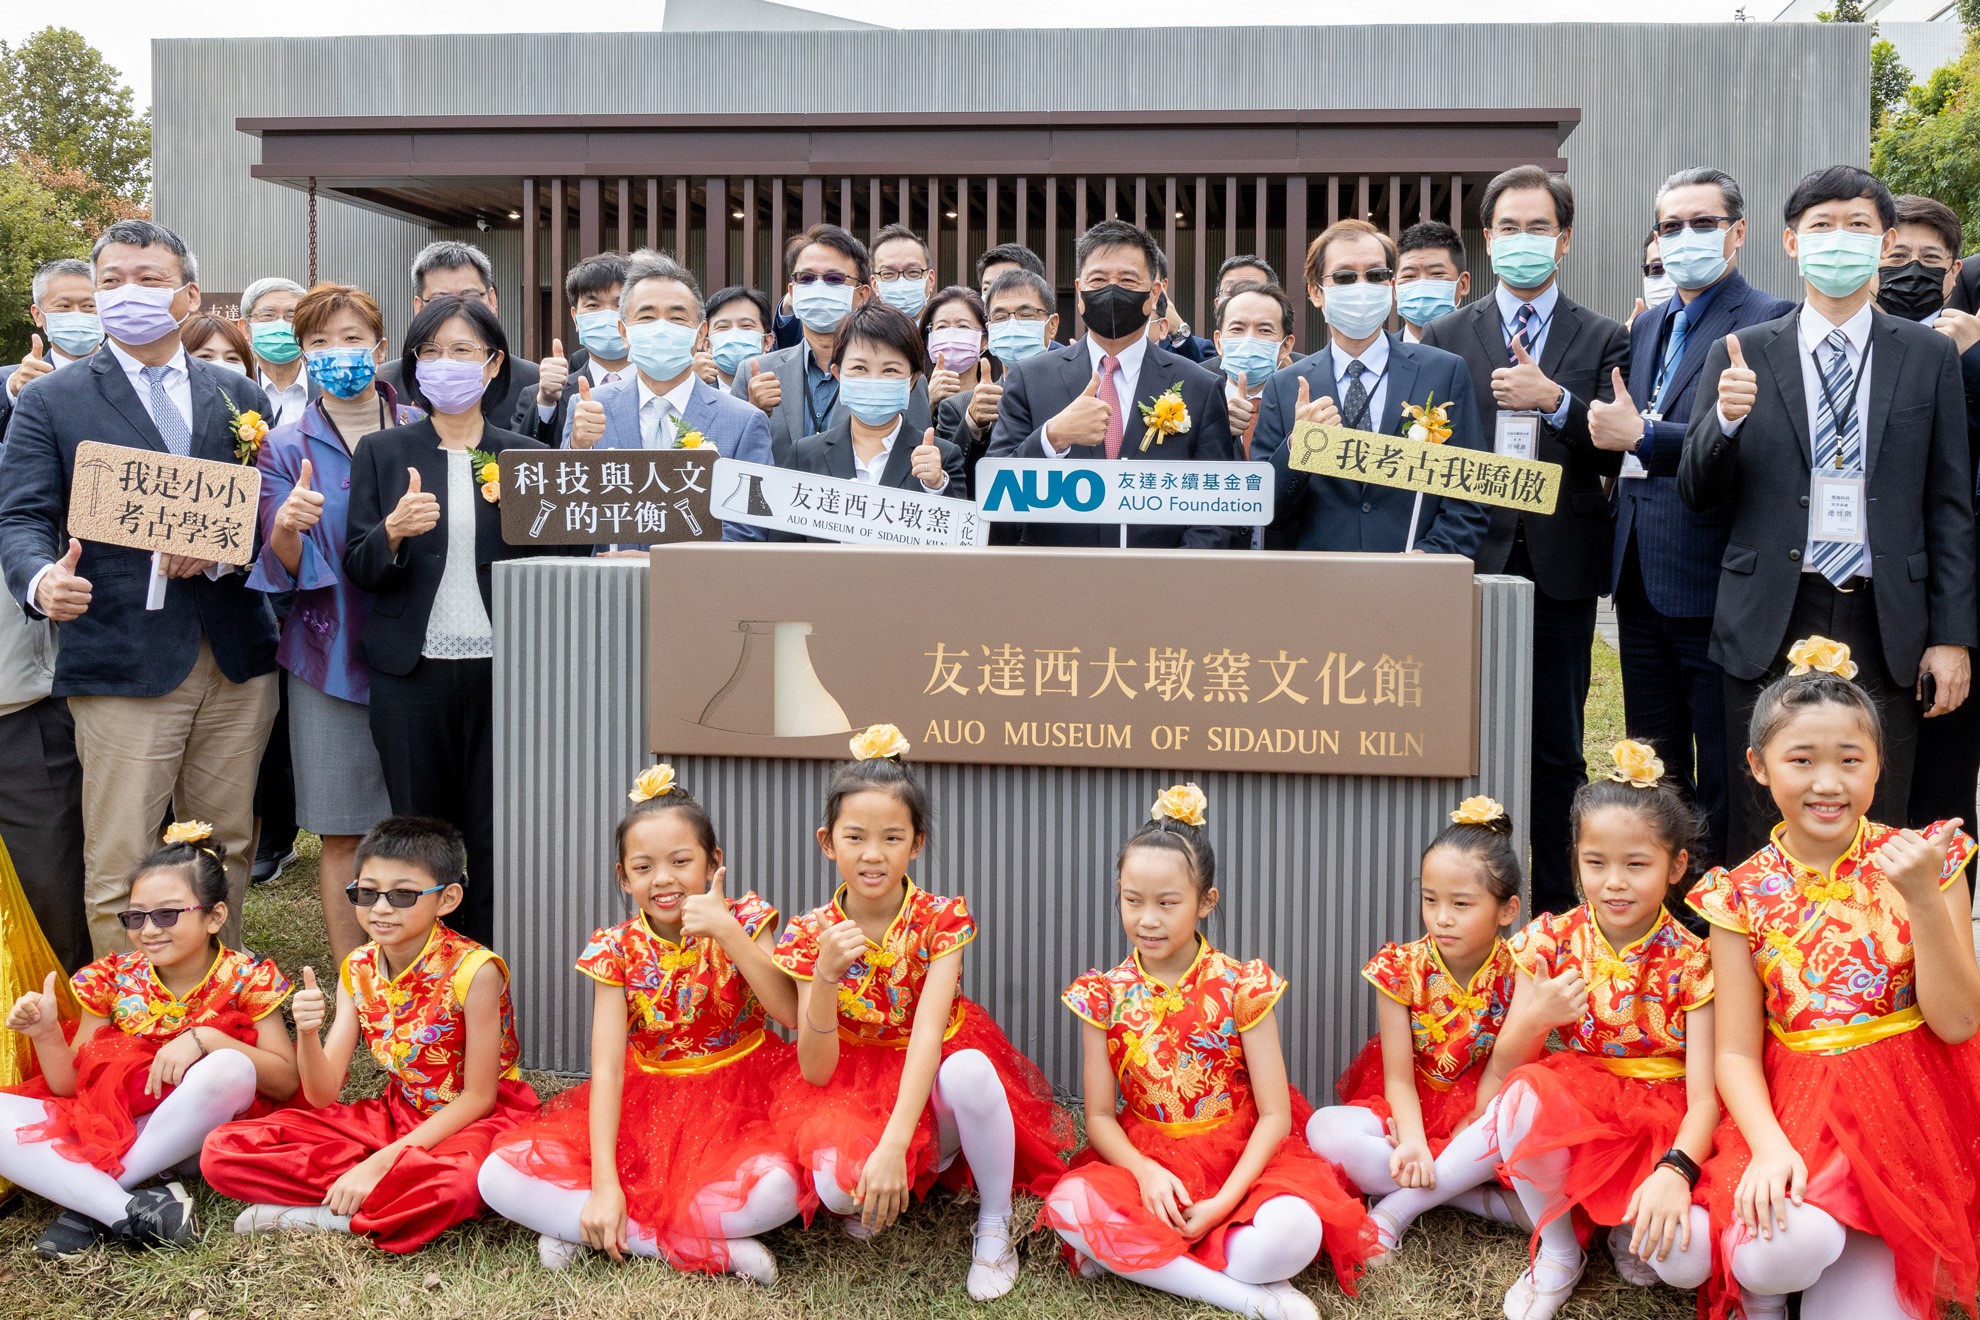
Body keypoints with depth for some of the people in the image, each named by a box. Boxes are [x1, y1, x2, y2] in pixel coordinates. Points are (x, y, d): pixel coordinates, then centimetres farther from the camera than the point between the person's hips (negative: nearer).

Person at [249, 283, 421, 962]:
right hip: (332, 653, -1)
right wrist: (288, 526, -25)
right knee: (342, 834, 2)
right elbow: (285, 567, -5)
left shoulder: (419, 431, 5)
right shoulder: (286, 448, 3)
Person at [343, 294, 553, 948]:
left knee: (496, 837, 0)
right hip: (413, 672, 0)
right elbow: (356, 568, 3)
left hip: (501, 667, 0)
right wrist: (394, 531, -17)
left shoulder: (526, 456, 9)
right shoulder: (382, 452, 9)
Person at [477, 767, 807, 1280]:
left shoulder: (744, 920, -8)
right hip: (647, 1102, 2)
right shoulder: (616, 949, -5)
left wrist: (728, 934, -29)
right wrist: (603, 1183, -22)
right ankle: (714, 1250, -20)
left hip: (738, 1100, -2)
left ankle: (591, 1227, -14)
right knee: (500, 1176, -17)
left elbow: (793, 1015, -21)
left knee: (778, 1185, -37)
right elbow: (607, 1066, -12)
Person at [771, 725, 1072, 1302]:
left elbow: (928, 1032, -27)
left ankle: (995, 1223, -11)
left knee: (969, 1069, -37)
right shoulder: (811, 935, -10)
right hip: (859, 1083, 1)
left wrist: (892, 1147, -40)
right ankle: (872, 1198, 8)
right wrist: (827, 974, -31)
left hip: (937, 1069, 0)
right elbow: (816, 1071, -13)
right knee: (836, 1183, -32)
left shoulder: (940, 919, -14)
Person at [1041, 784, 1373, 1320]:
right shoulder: (1104, 995, -1)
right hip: (1145, 1160, 2)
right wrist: (1145, 1173, -20)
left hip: (1241, 1160, -2)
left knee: (1293, 1229, -35)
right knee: (1068, 1204, -31)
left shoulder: (1241, 986, -6)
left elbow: (1275, 1115, -7)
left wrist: (1223, 1202, -20)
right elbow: (1099, 1116, 1)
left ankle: (1135, 1257, -14)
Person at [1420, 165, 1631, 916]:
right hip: (1473, 563, 0)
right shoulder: (1446, 337, 9)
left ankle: (1555, 911, 13)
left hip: (1560, 568, 0)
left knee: (1556, 752, 5)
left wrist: (1555, 400, -16)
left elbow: (1617, 453, -2)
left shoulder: (1602, 340, 8)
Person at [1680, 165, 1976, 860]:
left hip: (1884, 626, 1)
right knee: (1759, 840, 3)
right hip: (1771, 621, 0)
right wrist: (1727, 418, -17)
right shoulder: (1742, 354, 6)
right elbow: (1696, 491, 4)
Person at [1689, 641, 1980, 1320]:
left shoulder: (1925, 862, -1)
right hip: (1795, 1110, 0)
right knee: (1779, 1250, -31)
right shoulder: (1742, 896, -2)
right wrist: (1769, 1147, -22)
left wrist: (1923, 899, -20)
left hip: (1912, 1111, 0)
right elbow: (1736, 1051, -3)